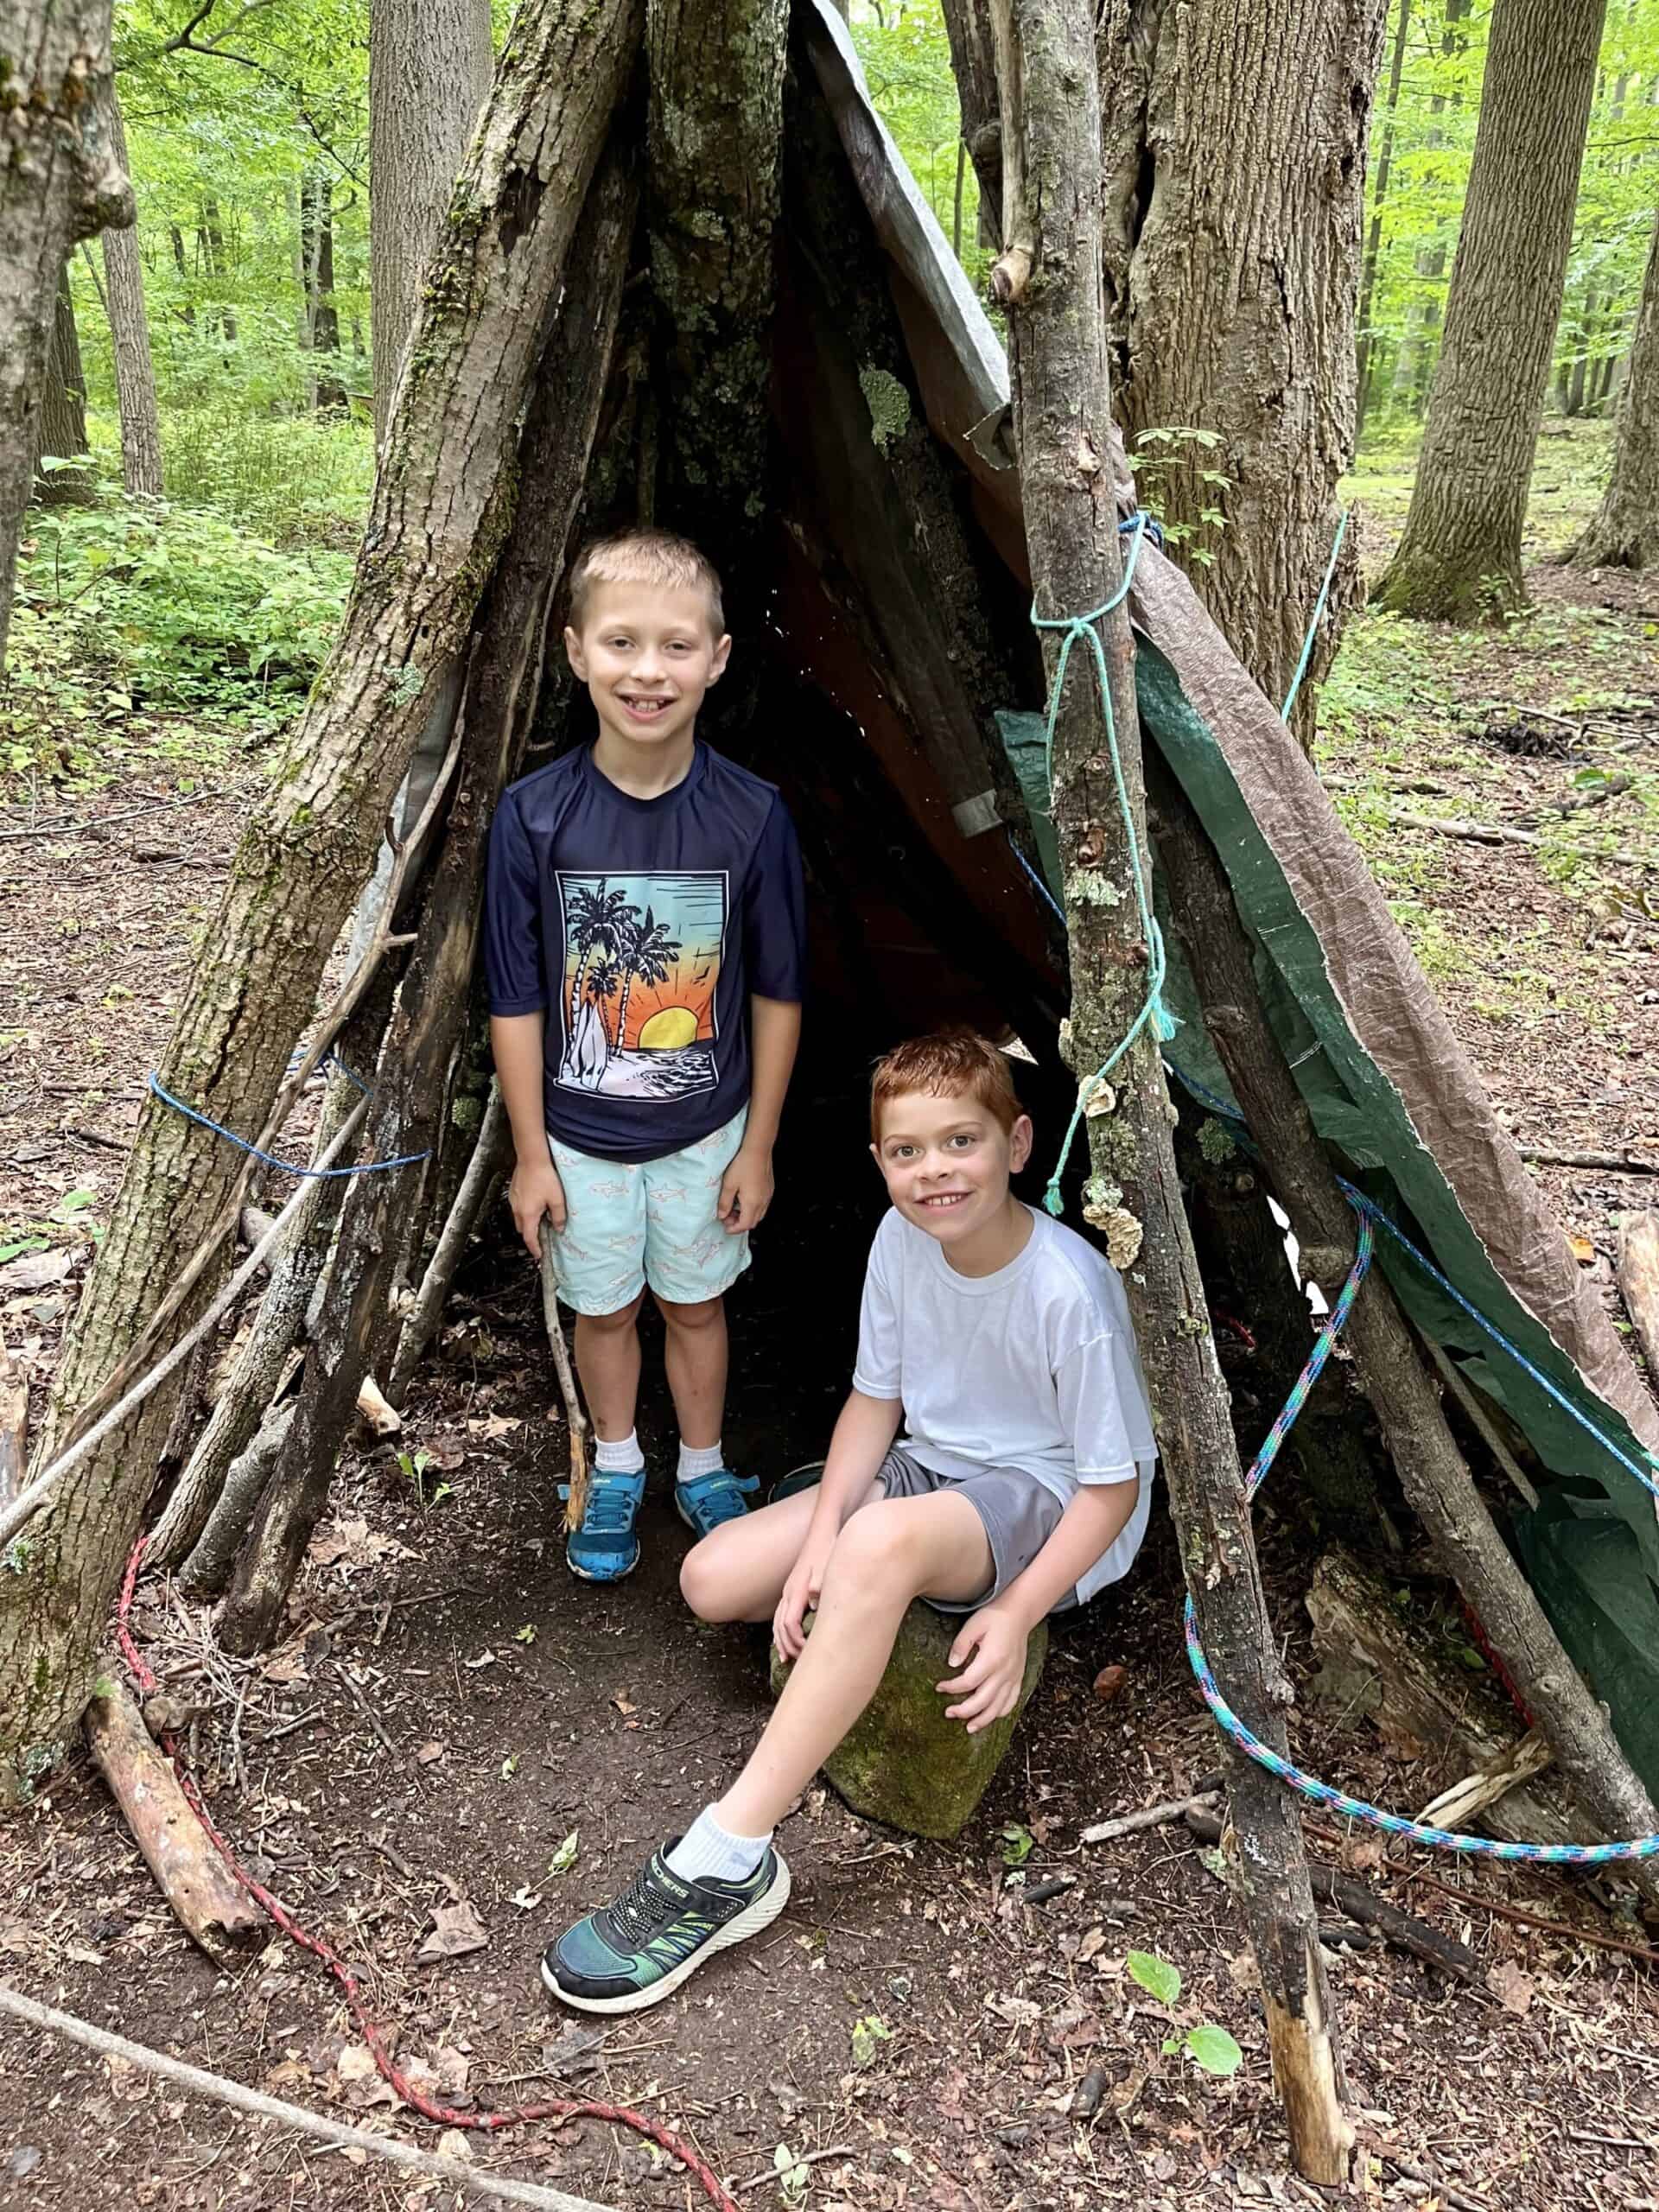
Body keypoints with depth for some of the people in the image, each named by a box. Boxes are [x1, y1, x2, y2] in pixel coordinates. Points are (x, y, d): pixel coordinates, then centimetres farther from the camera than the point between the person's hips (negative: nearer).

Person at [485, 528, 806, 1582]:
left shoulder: (752, 816, -15)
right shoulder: (534, 815, -16)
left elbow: (778, 996, -6)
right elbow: (516, 1002, -8)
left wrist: (759, 1146, -2)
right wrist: (531, 1153, -5)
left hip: (706, 1132, 0)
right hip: (580, 1136, 0)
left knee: (697, 1300, 19)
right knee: (604, 1307, 19)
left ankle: (703, 1469, 42)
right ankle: (617, 1470, 44)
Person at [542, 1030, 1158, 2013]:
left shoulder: (1071, 1290, -27)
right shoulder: (903, 1239, -9)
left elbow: (1113, 1486, -18)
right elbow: (875, 1399, 1)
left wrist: (1015, 1615, -26)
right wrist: (818, 1542, -11)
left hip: (1048, 1500, -7)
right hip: (936, 1466, 7)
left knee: (883, 1541, -39)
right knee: (713, 1578, -7)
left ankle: (727, 1862, -34)